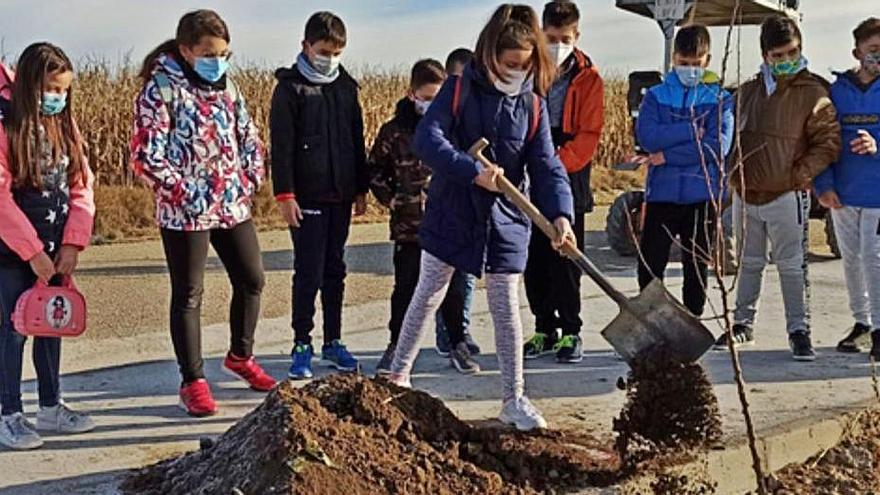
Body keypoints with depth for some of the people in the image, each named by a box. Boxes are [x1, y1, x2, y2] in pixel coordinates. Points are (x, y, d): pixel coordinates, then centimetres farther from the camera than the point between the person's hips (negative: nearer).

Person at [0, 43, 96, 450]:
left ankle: (51, 407, 25)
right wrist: (33, 252, -17)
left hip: (57, 250, 6)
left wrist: (72, 243, -6)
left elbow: (82, 187, 4)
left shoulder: (64, 126, 6)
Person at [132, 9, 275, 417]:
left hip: (234, 205, 7)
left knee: (252, 279, 15)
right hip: (187, 212, -7)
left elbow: (249, 137, 17)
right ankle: (193, 382, 12)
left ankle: (240, 357, 36)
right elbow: (145, 155, -16)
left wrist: (250, 181, 6)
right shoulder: (162, 88, -12)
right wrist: (183, 192, -15)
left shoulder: (225, 85, 9)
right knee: (188, 296, 3)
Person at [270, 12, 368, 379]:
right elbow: (281, 146, -9)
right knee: (308, 272, -3)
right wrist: (285, 194, -14)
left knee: (335, 270, 10)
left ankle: (333, 341, 19)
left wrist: (361, 189, 14)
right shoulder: (290, 87, -5)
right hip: (307, 197, -5)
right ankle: (302, 345, 8)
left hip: (340, 196, 5)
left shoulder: (346, 86, 10)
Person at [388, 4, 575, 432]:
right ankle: (399, 374, 29)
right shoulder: (460, 89, -8)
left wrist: (560, 214, -22)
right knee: (428, 296, 12)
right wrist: (474, 171, -29)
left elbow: (546, 166, -6)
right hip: (452, 214, -1)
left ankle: (513, 400, 15)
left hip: (505, 221, 2)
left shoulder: (533, 105, -1)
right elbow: (427, 139, -20)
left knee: (506, 310, 5)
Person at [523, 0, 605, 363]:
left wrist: (557, 163, -21)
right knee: (534, 260, 7)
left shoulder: (589, 80, 0)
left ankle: (571, 331, 12)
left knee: (566, 259, 1)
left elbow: (589, 135, -6)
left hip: (569, 182, -3)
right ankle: (545, 329, 19)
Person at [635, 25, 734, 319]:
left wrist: (668, 155, -13)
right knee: (650, 265, 1)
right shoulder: (656, 96, 6)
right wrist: (692, 130, -14)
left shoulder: (719, 99, 3)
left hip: (702, 195, 0)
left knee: (696, 267, 10)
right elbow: (647, 137, -10)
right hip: (661, 193, 1)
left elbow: (719, 145, -12)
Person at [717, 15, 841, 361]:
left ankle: (798, 329, 8)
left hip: (786, 196, -5)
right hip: (745, 195, 5)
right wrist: (733, 171, 9)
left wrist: (799, 174, -13)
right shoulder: (748, 91, 9)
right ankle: (743, 324, 26)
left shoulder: (813, 93, -5)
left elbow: (829, 143, -5)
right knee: (748, 264, 15)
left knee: (791, 265, 0)